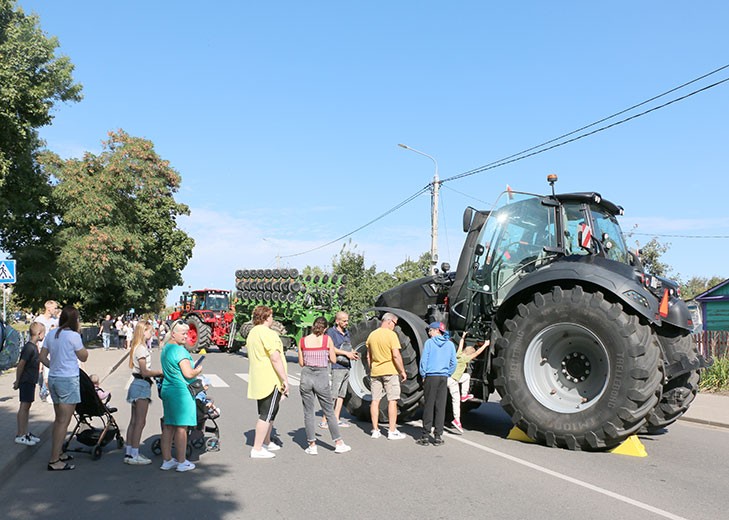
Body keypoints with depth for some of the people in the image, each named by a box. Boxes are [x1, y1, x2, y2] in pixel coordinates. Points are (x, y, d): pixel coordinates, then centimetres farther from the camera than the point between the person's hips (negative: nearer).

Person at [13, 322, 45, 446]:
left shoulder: (34, 347, 11)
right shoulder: (29, 347, -19)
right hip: (26, 381, -10)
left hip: (30, 381, 10)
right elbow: (20, 365, -19)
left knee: (27, 406, 14)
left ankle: (25, 433, 22)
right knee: (24, 406, -4)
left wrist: (18, 381, 19)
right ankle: (20, 436, 1)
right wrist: (18, 381, -11)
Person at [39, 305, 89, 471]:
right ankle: (54, 461, -2)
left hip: (53, 379, 8)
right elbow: (84, 357, -3)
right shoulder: (73, 336, -14)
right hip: (68, 380, -8)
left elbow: (42, 357, 10)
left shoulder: (51, 334, 6)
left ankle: (57, 453, 29)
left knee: (59, 419, 19)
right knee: (64, 421, -3)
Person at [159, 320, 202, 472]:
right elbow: (188, 374, -22)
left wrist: (193, 370, 20)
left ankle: (166, 460, 19)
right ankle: (181, 462, 7)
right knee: (181, 427, -1)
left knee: (168, 427, 13)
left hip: (167, 389, 9)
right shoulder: (180, 350, -17)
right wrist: (198, 370, -2)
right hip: (180, 392, -9)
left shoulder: (165, 349, 13)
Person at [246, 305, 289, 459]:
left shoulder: (252, 333, 15)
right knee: (267, 415, -5)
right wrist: (285, 379, -18)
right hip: (271, 381, -10)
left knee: (270, 412, 21)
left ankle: (266, 442, 32)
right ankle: (257, 449, -3)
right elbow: (275, 359, -22)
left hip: (258, 381, 10)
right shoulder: (268, 334, -16)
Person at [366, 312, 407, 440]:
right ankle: (392, 431, 2)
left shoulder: (372, 335, 9)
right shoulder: (391, 334, -11)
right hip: (390, 371, -6)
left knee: (375, 400, 8)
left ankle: (375, 430, 12)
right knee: (392, 400, 1)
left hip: (375, 371, 6)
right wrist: (402, 371, -8)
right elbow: (396, 355, -16)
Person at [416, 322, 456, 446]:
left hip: (430, 377, -3)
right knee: (441, 407, 6)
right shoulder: (450, 344, 7)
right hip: (444, 378, 3)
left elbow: (423, 360, -4)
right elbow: (453, 363, 8)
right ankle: (438, 436, 7)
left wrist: (423, 376, 4)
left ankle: (426, 436, 3)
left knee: (428, 406, 1)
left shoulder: (429, 342, -3)